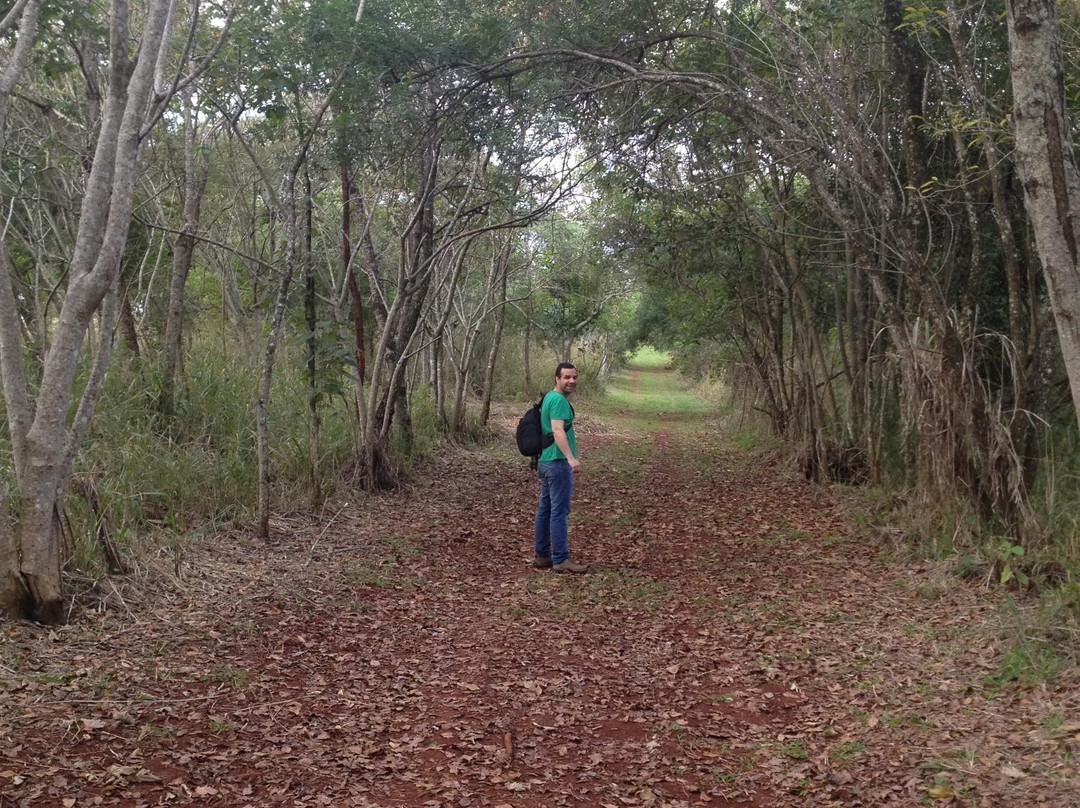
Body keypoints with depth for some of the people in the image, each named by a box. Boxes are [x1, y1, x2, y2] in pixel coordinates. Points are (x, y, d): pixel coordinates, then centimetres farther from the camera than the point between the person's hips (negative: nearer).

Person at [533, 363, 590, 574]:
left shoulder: (549, 397, 17)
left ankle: (542, 556, 20)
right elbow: (558, 430, -28)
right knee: (560, 512, -7)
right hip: (557, 462, -10)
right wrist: (571, 458, -38)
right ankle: (561, 559, -4)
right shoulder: (559, 400, -15)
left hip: (545, 461, 10)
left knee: (545, 509, 13)